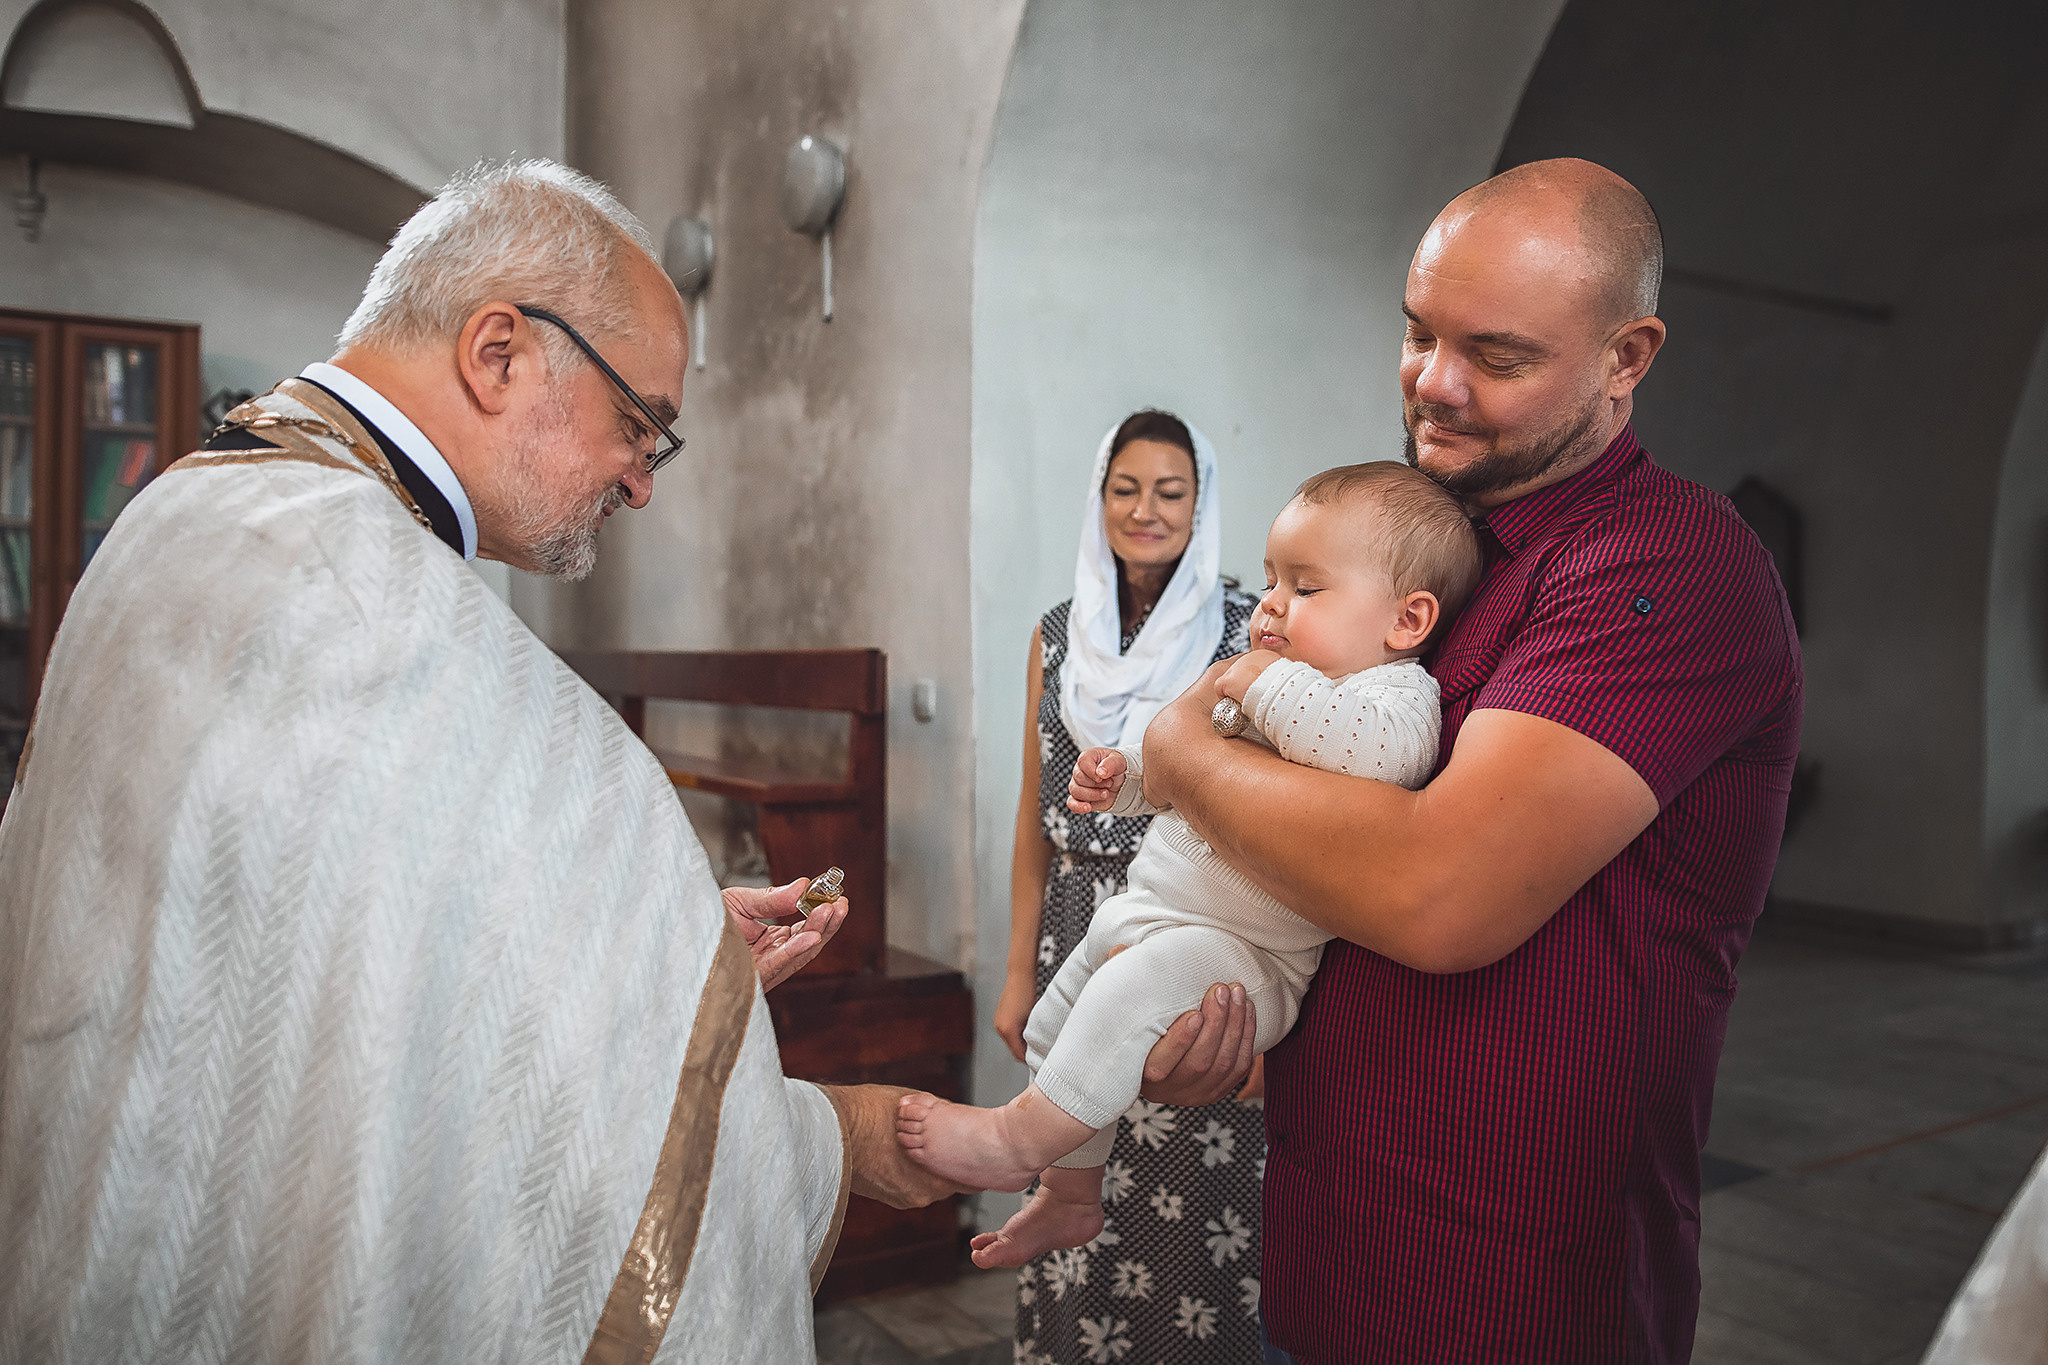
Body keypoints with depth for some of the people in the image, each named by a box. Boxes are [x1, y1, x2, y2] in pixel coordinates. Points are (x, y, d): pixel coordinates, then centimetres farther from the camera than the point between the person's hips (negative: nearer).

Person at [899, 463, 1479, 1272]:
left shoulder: (1399, 694, -14)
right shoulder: (1247, 685, 14)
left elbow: (1376, 749, -40)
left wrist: (1267, 683, -28)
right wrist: (1120, 773, 8)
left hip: (1247, 955, -10)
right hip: (1143, 915, 10)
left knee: (1136, 986, -34)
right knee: (1057, 1024, 18)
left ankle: (1020, 1138, -15)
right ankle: (1070, 1195, 37)